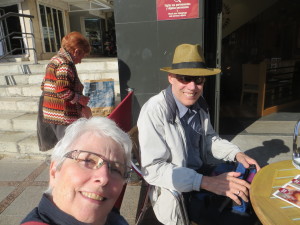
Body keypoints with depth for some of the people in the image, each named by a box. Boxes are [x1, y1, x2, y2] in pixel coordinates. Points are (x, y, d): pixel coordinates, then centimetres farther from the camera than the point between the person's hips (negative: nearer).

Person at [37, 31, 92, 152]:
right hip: (64, 116, -10)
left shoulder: (55, 60, 14)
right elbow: (63, 91, -25)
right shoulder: (65, 64, -16)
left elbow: (44, 86, 18)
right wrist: (81, 99, -10)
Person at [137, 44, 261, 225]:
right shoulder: (154, 112, -24)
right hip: (175, 191, -6)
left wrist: (237, 154, -6)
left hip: (202, 175, 7)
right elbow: (152, 169, -26)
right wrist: (207, 182, -30)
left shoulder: (199, 103, -4)